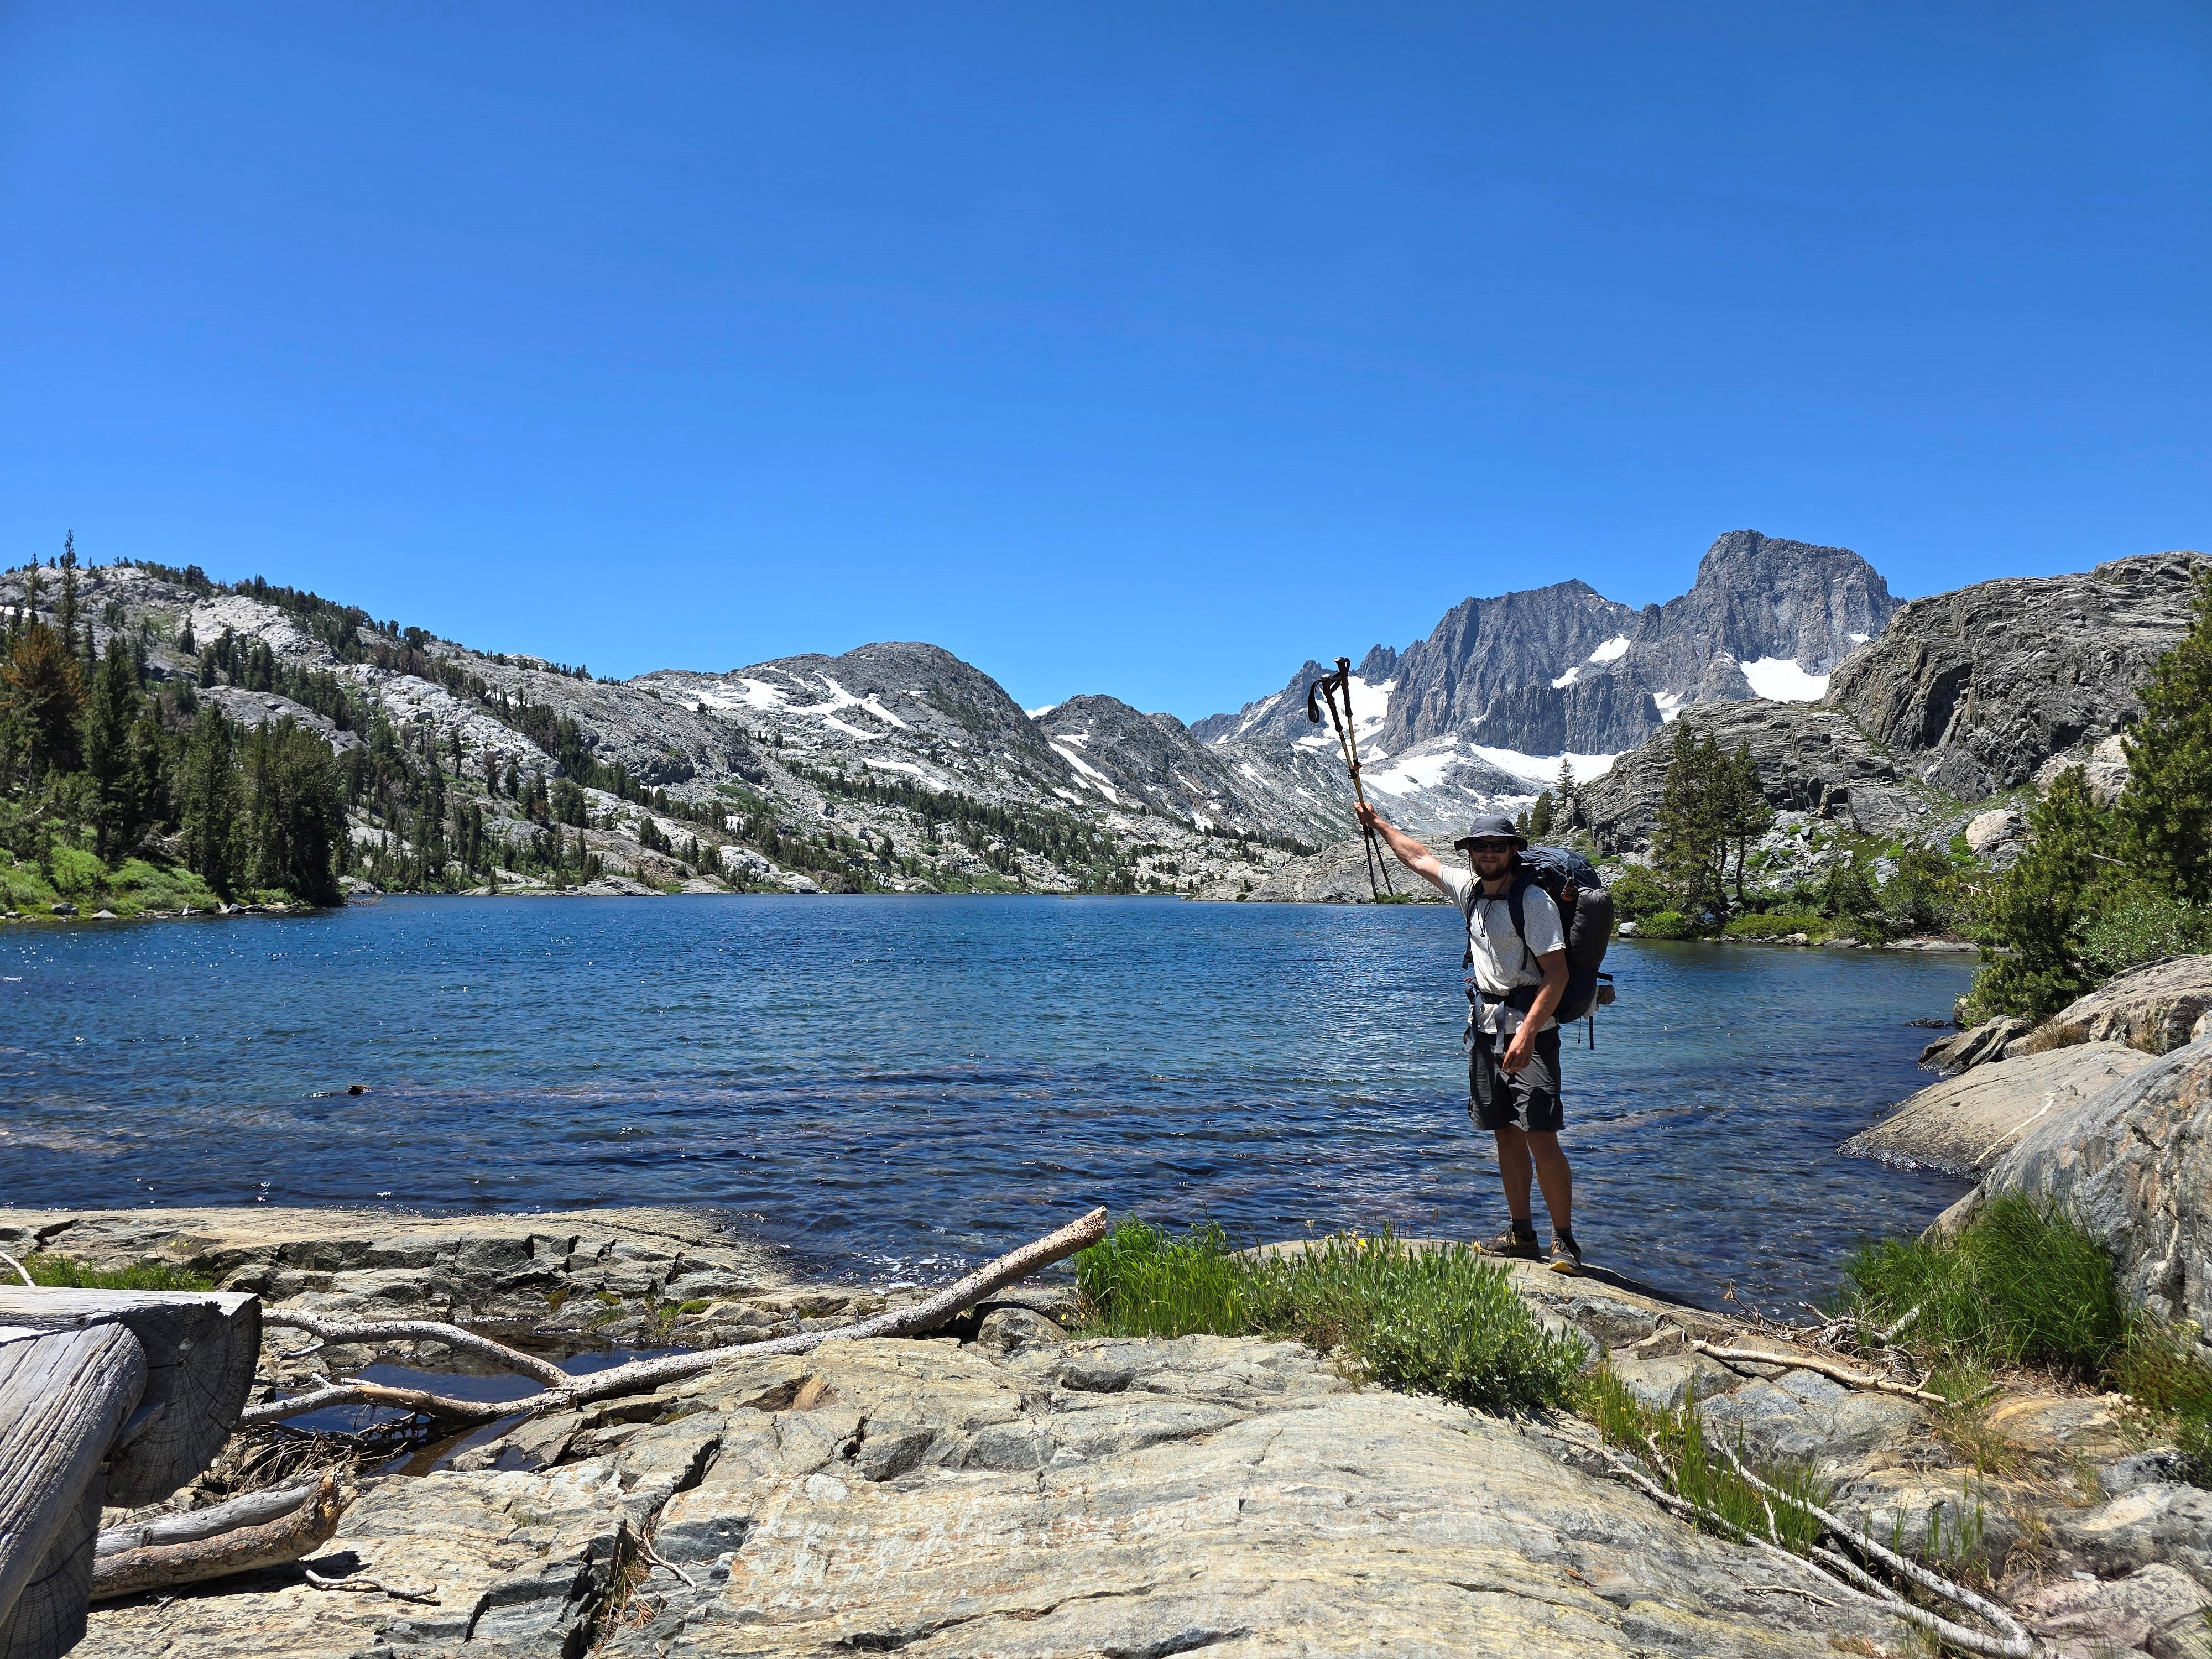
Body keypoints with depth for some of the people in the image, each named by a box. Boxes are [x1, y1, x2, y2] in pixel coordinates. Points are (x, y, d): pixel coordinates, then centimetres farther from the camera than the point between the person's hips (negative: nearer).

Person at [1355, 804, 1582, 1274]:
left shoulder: (1534, 900, -13)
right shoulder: (1470, 891, 9)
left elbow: (1557, 973, -18)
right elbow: (1419, 857, 24)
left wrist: (1527, 1033, -25)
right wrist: (1379, 824, 33)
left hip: (1528, 1028, -7)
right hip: (1485, 1025, 7)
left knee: (1541, 1139, -11)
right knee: (1505, 1132, 10)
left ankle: (1564, 1241, -3)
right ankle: (1521, 1233, 17)